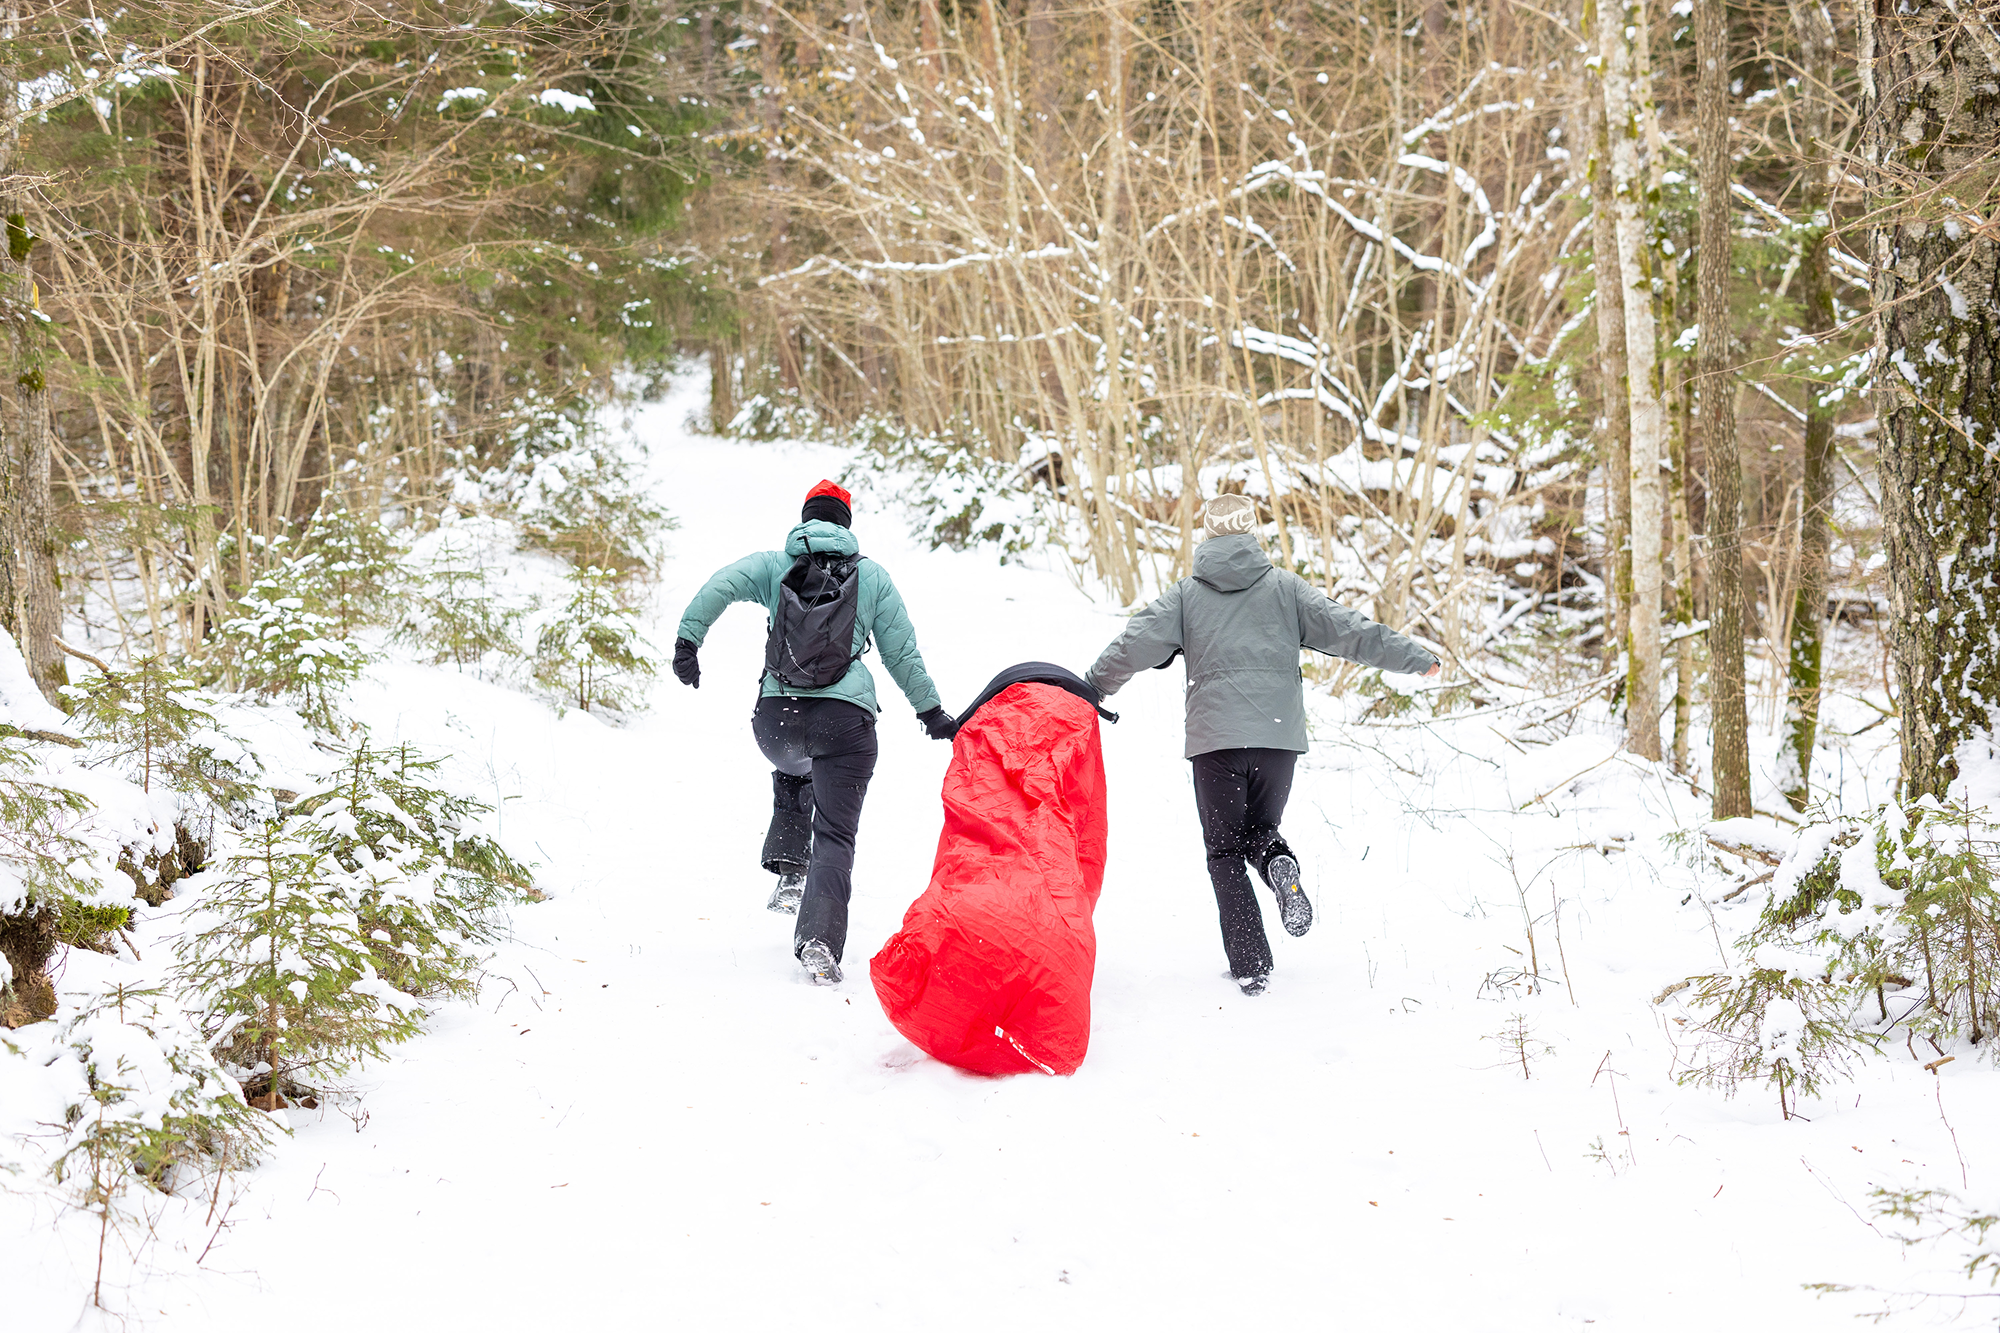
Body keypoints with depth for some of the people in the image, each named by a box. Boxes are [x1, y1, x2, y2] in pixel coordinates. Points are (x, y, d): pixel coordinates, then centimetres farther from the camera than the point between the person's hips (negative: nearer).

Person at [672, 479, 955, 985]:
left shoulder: (775, 565, 12)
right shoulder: (873, 576, 11)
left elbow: (720, 586, -7)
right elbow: (903, 654, 13)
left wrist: (687, 641, -11)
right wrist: (931, 713, 22)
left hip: (777, 717, 2)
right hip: (845, 718, -2)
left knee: (791, 776, 37)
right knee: (835, 834, 0)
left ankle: (788, 871, 19)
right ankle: (819, 939, -21)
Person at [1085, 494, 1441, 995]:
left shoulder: (1186, 595, 5)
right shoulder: (1285, 587, 7)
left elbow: (1134, 645, 2)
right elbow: (1349, 630, 4)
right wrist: (1415, 659, 12)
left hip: (1214, 737, -2)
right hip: (1279, 733, 2)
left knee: (1224, 850, 8)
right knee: (1259, 828, 21)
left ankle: (1251, 967, -3)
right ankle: (1278, 861, -18)